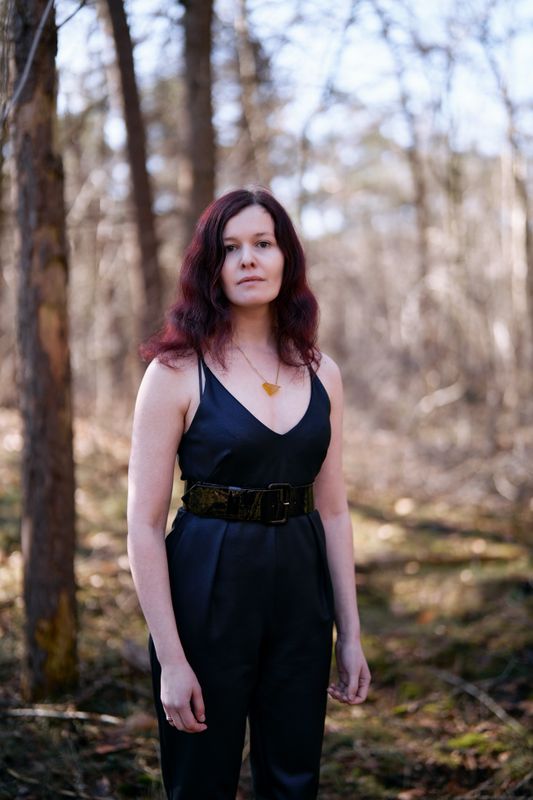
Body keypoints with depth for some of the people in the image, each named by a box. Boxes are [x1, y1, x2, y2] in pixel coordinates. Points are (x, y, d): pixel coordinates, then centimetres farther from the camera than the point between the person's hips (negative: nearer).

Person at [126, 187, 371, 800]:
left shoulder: (320, 374, 5)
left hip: (300, 589, 4)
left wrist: (350, 635, 7)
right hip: (208, 588, -4)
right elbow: (144, 526, -11)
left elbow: (332, 511, 10)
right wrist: (170, 659, -14)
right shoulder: (177, 372, -8)